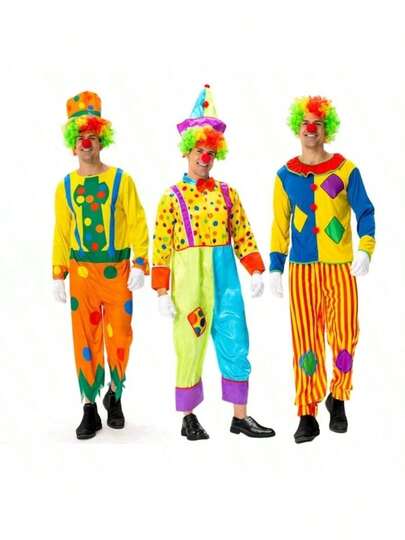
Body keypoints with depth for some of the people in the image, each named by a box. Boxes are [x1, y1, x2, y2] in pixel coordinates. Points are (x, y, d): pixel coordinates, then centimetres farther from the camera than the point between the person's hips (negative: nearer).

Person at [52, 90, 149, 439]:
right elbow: (61, 232, 9)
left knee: (119, 338, 2)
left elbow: (138, 223, -2)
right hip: (82, 271, 2)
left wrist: (140, 265, -10)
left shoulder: (121, 180, 0)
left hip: (117, 270, -1)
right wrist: (58, 274, 6)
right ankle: (90, 408, 10)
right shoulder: (66, 186, 7)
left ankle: (115, 396, 26)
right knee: (85, 339, 1)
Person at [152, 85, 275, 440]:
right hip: (189, 277, -3)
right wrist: (162, 291, -5)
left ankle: (240, 417, 13)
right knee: (190, 347, 2)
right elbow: (162, 246, -1)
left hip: (225, 277, 3)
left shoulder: (227, 193, 11)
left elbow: (243, 235, 11)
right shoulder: (173, 197, 1)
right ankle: (189, 418, 16)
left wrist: (256, 270, 0)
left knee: (235, 343, 3)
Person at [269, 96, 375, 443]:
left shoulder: (346, 170, 2)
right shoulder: (286, 175, 9)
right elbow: (280, 224, 12)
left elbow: (365, 213, -1)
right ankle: (307, 415, 8)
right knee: (305, 340, 0)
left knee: (344, 337, -1)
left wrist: (365, 250, -17)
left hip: (341, 267, -1)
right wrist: (275, 267, 7)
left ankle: (338, 399, 23)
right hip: (302, 269, 1)